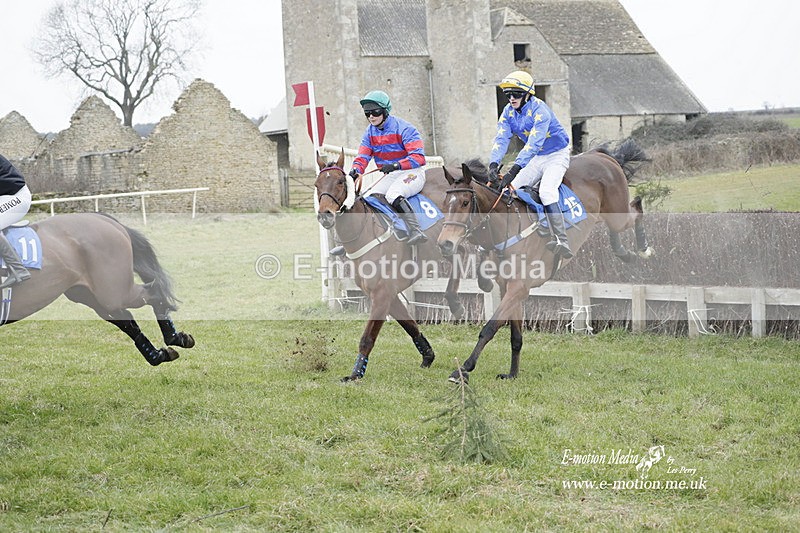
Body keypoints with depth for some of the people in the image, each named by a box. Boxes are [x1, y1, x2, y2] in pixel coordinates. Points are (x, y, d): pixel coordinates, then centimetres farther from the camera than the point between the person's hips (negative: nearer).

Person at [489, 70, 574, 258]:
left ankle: (561, 241, -35)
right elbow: (501, 139, -15)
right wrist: (494, 164, -34)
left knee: (546, 191, -29)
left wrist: (514, 169, -46)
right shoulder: (508, 112, -5)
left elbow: (533, 144, -36)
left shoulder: (540, 110, -27)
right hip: (536, 158, 7)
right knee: (509, 188, -5)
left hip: (557, 156, -7)